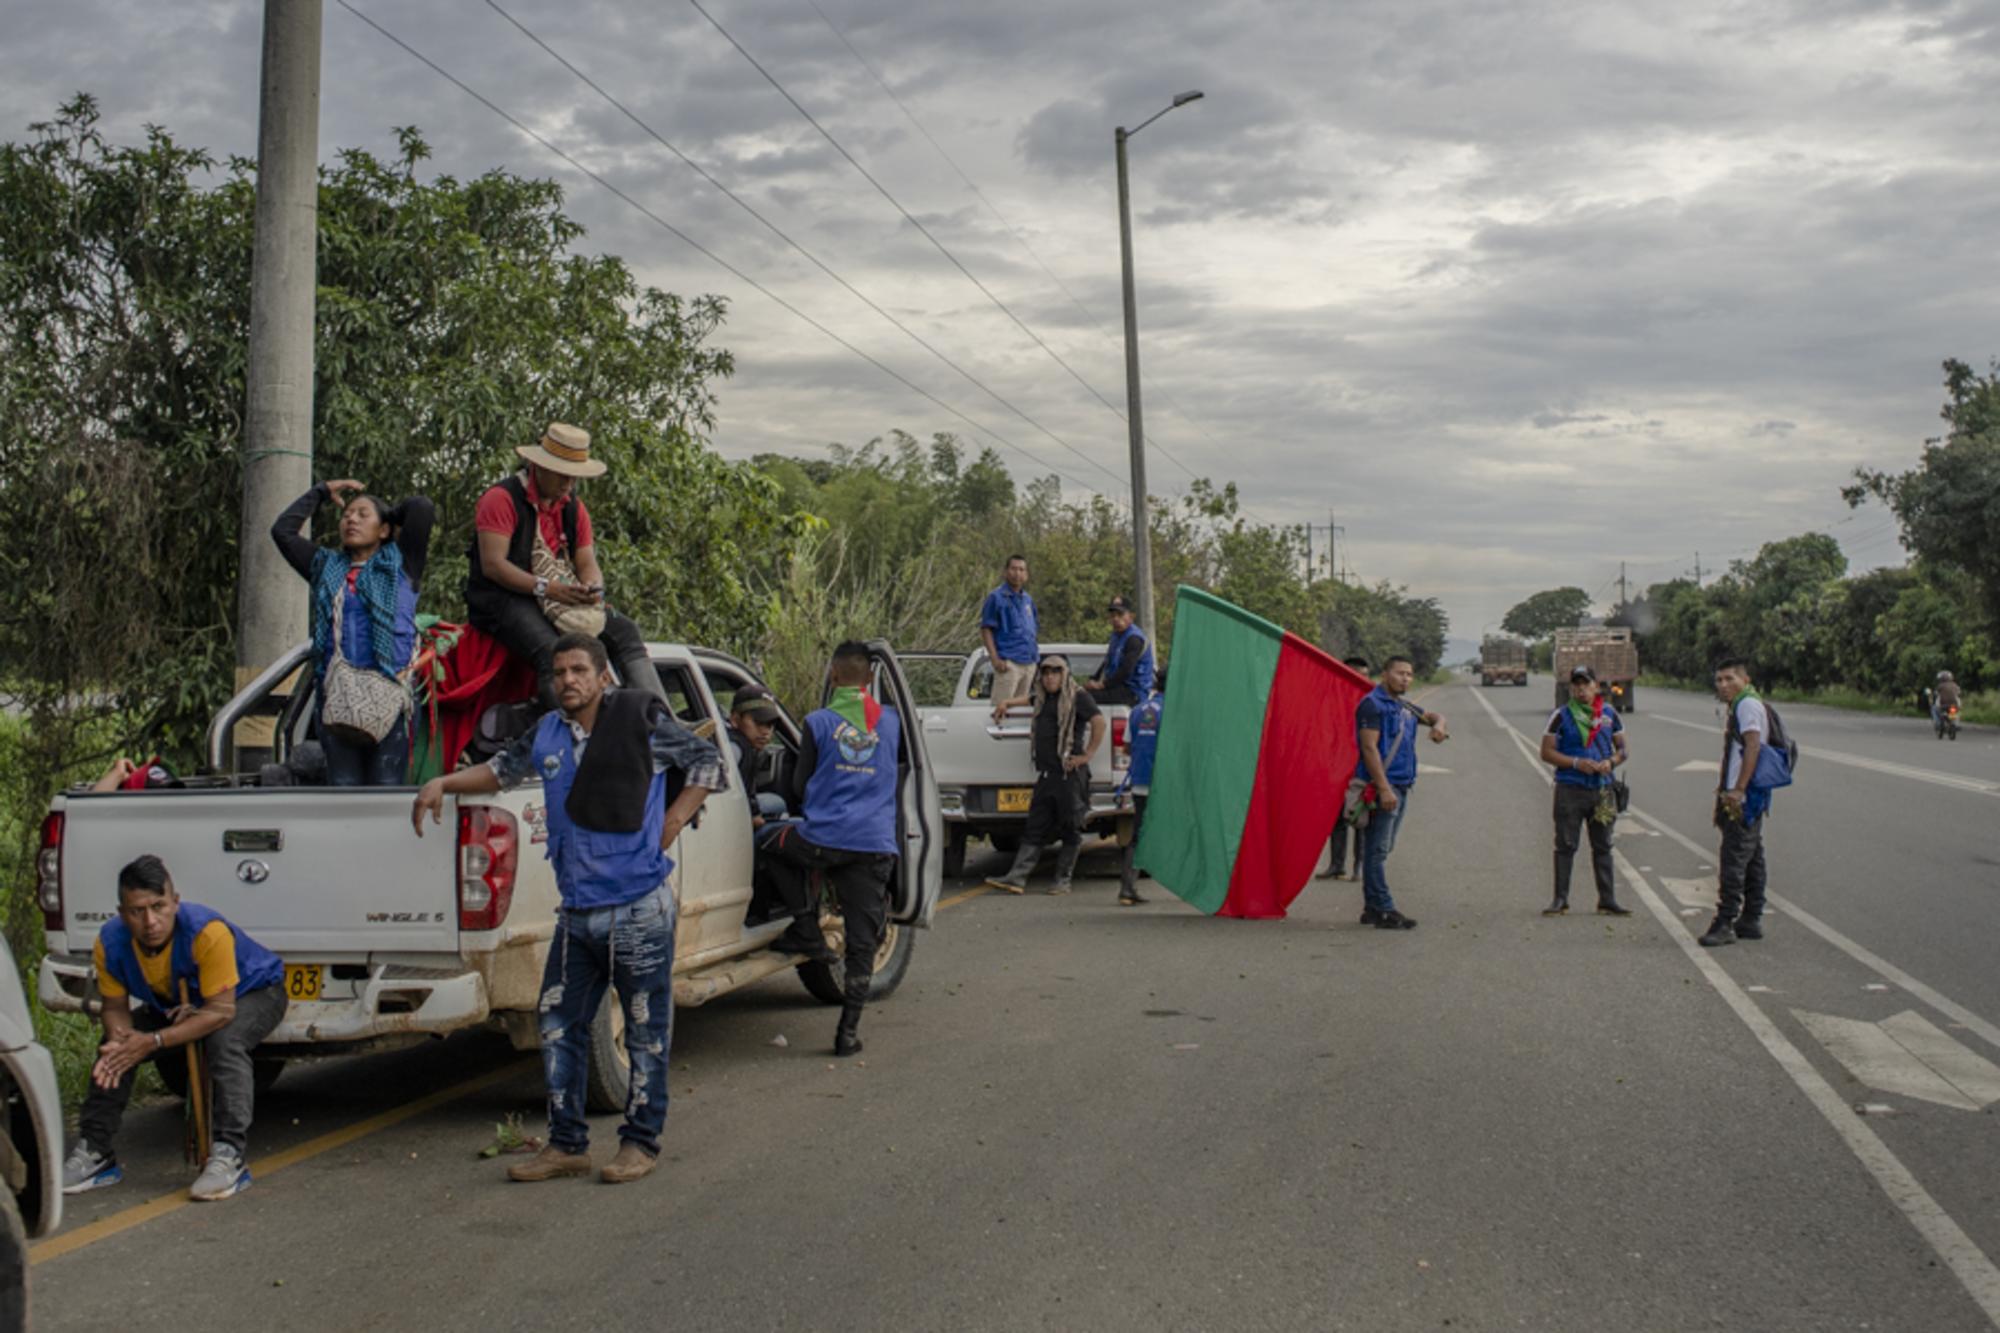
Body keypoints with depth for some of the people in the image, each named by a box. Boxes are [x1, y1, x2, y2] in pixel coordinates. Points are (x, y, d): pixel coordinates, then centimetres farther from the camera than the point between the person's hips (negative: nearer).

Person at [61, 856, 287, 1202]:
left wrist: (153, 1042, -41)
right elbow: (116, 1007, -9)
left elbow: (221, 1011, -37)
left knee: (224, 1040, -36)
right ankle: (95, 1155, 8)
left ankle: (228, 1157, -35)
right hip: (175, 1005, 6)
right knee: (114, 1050, -5)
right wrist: (120, 1041, -33)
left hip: (252, 992, -6)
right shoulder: (110, 943, -22)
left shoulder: (207, 931, -40)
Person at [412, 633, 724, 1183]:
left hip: (638, 909, -6)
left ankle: (641, 1142, 17)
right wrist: (443, 783, 13)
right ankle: (567, 1144, 21)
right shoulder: (547, 733, 9)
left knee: (646, 1031, 4)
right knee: (559, 1027, 10)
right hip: (576, 912, 6)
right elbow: (504, 768, 27)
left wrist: (669, 826, -6)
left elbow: (707, 763, 1)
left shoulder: (642, 720, -5)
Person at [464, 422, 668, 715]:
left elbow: (587, 562, 10)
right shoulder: (502, 498, -8)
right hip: (504, 600, -7)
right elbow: (492, 564, -15)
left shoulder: (573, 507, 15)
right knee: (551, 650, -34)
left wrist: (593, 588, -15)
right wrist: (545, 588, -24)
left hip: (564, 599, 7)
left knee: (624, 632, -9)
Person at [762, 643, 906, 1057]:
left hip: (823, 838, -2)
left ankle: (808, 931, 20)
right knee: (862, 942, 8)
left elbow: (799, 786, 7)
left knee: (776, 844, 30)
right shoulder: (891, 723, 8)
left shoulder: (818, 722, 1)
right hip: (876, 845, 2)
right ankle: (849, 1030, 7)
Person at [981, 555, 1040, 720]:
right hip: (1008, 663, -7)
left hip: (1028, 662, 7)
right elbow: (986, 629, -8)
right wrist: (995, 659, -17)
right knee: (1001, 707, -13)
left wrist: (1035, 654, 14)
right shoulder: (996, 597, -4)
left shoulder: (1028, 600, 17)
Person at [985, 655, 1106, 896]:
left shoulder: (1077, 697, -4)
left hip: (1069, 774, -7)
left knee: (1070, 830, 1)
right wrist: (1010, 703, 40)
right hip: (1046, 774, 7)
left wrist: (1087, 755, -15)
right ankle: (1016, 878, -2)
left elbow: (1099, 722, -14)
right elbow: (1031, 699, 45)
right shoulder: (1042, 698, 19)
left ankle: (1063, 880, 7)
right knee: (1034, 829, 3)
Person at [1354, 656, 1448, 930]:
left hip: (1401, 786, 10)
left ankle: (1373, 908, 18)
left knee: (1381, 850, 13)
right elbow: (1369, 748, -17)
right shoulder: (1372, 704, -10)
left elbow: (1436, 716, 32)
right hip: (1383, 786, -10)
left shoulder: (1405, 707, 18)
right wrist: (1384, 789, -23)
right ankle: (1384, 911, -9)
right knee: (1377, 850, -8)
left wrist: (1438, 724, 4)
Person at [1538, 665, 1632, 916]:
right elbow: (1547, 752, -4)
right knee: (1566, 845, 0)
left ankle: (1607, 900, 14)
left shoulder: (1610, 714, 8)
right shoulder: (1561, 716, -2)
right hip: (1570, 789, -3)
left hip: (1602, 789, 3)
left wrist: (1611, 761, -8)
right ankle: (1560, 899, 6)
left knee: (1603, 846, 8)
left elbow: (1623, 749, 14)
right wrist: (1576, 763, -16)